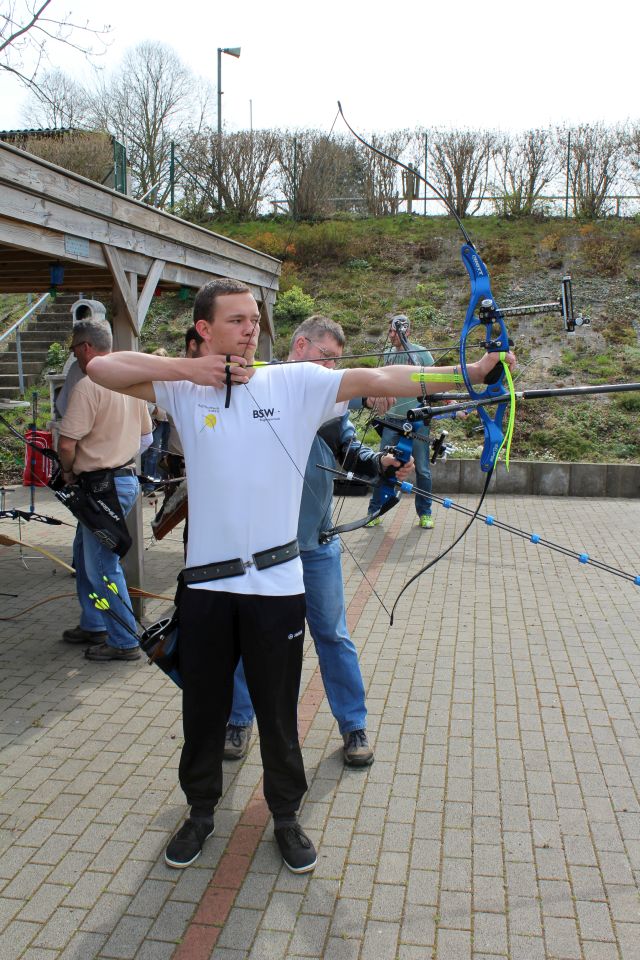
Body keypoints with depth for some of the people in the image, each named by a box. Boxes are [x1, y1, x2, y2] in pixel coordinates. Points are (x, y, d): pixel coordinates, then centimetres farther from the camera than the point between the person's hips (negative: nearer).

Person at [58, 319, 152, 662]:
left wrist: (68, 471, -1)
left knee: (103, 566, 0)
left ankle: (124, 642, 8)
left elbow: (66, 444, -21)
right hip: (126, 476, 9)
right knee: (85, 555, 22)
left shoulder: (88, 386, -18)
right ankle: (93, 625, 33)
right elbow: (145, 431, 18)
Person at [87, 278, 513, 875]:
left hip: (276, 580, -1)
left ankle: (286, 815, 35)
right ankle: (201, 810, 40)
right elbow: (101, 368, -5)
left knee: (279, 708, 13)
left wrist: (469, 372, -20)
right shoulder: (185, 387, 1)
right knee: (203, 705, 16)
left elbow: (379, 380, -11)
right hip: (206, 580, 1)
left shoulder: (294, 383, -3)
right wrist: (188, 369, -14)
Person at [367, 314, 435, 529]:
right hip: (392, 418, 3)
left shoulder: (421, 352, -3)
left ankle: (424, 513, 19)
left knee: (422, 469, 5)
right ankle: (374, 512, 12)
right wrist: (373, 393, -1)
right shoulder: (388, 354, 9)